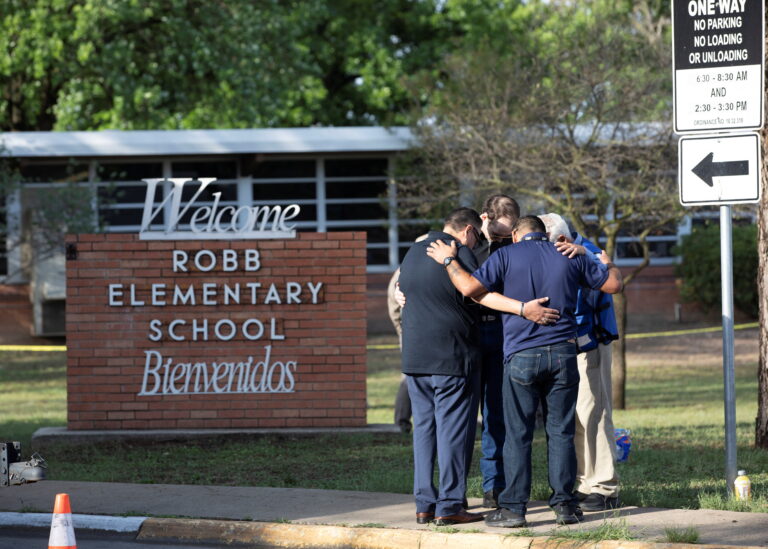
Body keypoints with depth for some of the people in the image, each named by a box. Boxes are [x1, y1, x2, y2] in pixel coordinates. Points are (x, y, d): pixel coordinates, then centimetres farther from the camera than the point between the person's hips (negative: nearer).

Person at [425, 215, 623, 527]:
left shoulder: (507, 256, -1)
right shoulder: (569, 257, 9)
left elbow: (470, 287, -12)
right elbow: (613, 284, 16)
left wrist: (449, 261, 4)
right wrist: (608, 264, 38)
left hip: (522, 354, -3)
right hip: (563, 353, 3)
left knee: (518, 434, 1)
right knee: (560, 432, 8)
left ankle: (514, 507, -1)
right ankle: (563, 504, 7)